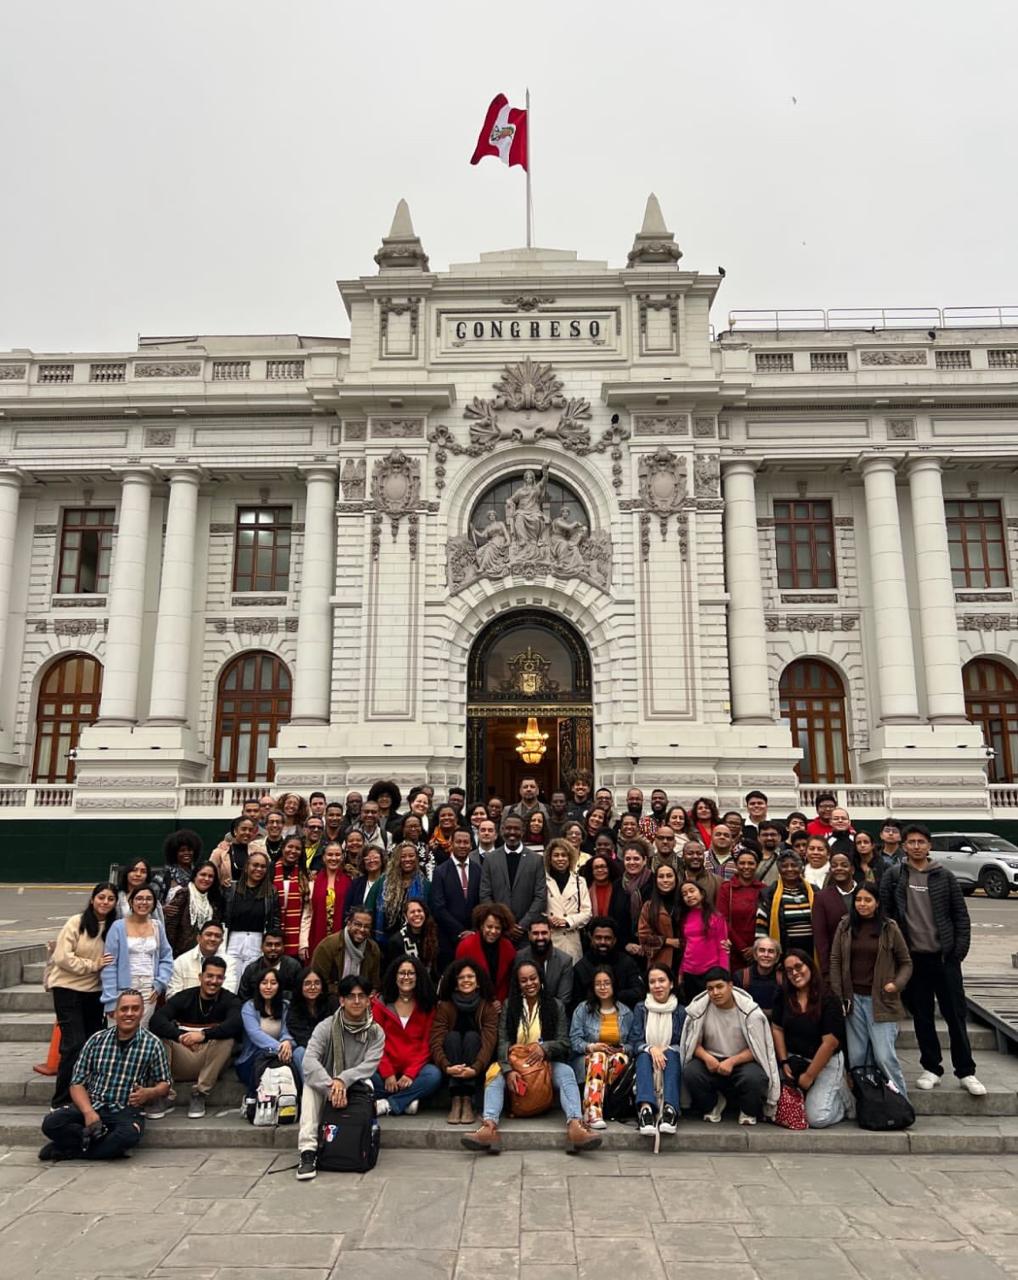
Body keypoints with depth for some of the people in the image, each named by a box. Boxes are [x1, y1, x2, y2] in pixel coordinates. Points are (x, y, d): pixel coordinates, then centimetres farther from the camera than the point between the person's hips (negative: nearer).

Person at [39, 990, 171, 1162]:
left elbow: (164, 1084, 6)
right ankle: (110, 1144, -12)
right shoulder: (97, 1040, 4)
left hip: (127, 1111, -2)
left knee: (129, 1135, -35)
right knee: (51, 1123, -24)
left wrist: (149, 1093, -17)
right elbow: (78, 1083, 3)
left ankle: (69, 1150, -11)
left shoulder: (152, 1044, 0)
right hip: (92, 1105, 2)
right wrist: (88, 1112, -15)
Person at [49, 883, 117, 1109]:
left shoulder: (114, 927, 2)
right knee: (74, 1044, -8)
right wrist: (93, 965, -17)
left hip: (95, 991, 5)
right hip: (68, 989, -5)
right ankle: (61, 1101, 5)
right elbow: (62, 957, -15)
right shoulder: (77, 922, -11)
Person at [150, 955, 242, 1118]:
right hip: (182, 1061, 1)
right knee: (160, 1033, -22)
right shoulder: (184, 997, 1)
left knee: (228, 1038, -29)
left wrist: (204, 1034, -37)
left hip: (211, 1064, 0)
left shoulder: (230, 1000, -2)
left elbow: (236, 1025, -24)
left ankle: (200, 1095, -19)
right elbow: (155, 1020, -16)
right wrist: (180, 1036, -33)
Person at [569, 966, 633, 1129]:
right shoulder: (582, 1009, 4)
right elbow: (574, 1040, -2)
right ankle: (593, 1113, -51)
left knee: (621, 1059, -34)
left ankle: (593, 1103, -32)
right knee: (599, 1058, -38)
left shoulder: (626, 1013, 10)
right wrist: (591, 1047, -19)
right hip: (588, 1059, -2)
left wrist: (623, 1049, -12)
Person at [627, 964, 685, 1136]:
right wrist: (651, 1048, -21)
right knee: (644, 1055, -31)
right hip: (645, 1061, 0)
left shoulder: (680, 1011, 8)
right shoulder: (641, 1009, 9)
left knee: (671, 1054, -31)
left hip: (671, 1061, 0)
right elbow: (634, 1041, 0)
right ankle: (645, 1108, -53)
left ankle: (670, 1109, -49)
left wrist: (666, 1049, -17)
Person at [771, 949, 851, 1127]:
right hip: (793, 1059, 4)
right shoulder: (783, 996, 0)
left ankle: (842, 1098, 17)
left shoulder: (829, 1001, -15)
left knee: (817, 1119, -12)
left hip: (825, 1063, -4)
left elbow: (830, 1042, -17)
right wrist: (784, 1062, -6)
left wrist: (809, 1076, -14)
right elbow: (777, 1029, 4)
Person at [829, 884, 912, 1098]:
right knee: (856, 1057, 7)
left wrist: (897, 984, -9)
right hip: (854, 998, 2)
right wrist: (839, 997, 0)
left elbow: (906, 962, 8)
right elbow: (835, 962, 5)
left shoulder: (889, 928, -1)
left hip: (880, 1000, -2)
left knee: (885, 1056, -7)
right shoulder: (845, 926, 4)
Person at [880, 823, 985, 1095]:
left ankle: (966, 1071, 17)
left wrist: (959, 950, -3)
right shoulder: (893, 876, -1)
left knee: (955, 1014, 5)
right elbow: (883, 913, -2)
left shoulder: (944, 876, 1)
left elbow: (960, 915, 3)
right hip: (913, 958, 0)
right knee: (922, 1016, 9)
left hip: (945, 956, 0)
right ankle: (931, 1068, 22)